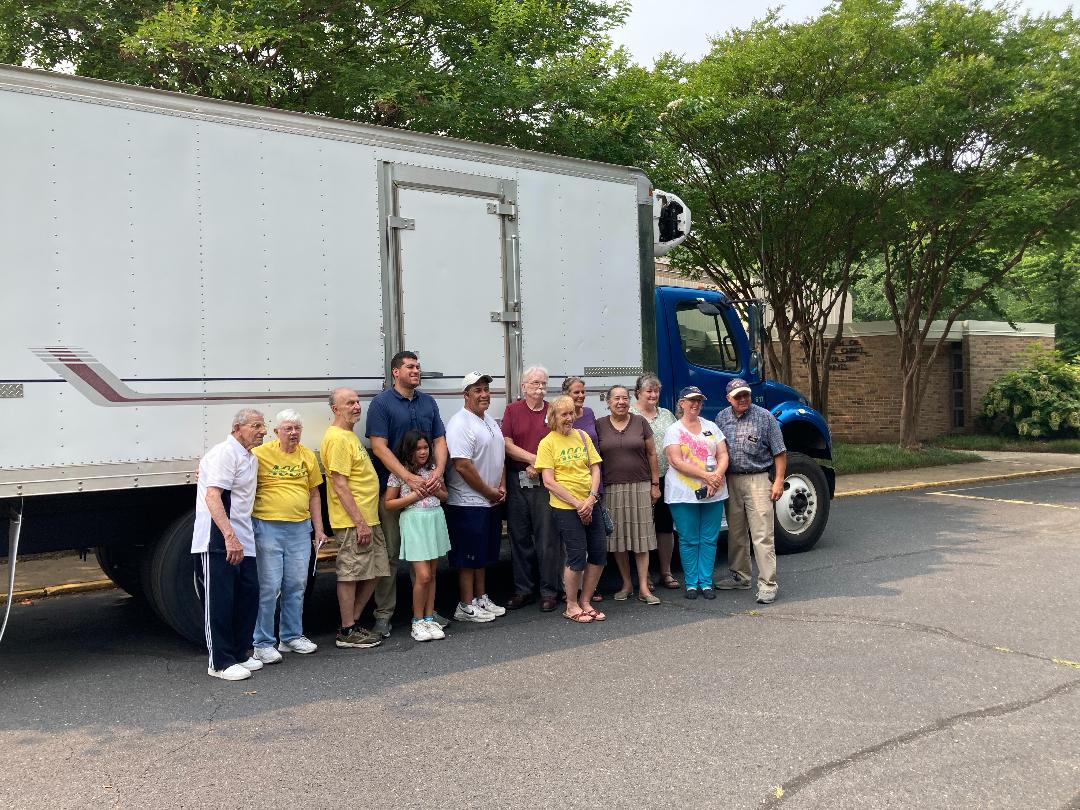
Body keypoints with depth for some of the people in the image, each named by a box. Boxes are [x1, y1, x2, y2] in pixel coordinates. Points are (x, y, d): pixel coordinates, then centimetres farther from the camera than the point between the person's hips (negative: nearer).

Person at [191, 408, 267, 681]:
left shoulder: (250, 458, 18)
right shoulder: (225, 453, -13)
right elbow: (212, 497, -23)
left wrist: (241, 538, 17)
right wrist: (230, 537, -30)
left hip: (240, 541, 10)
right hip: (218, 542, -10)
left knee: (248, 595, 12)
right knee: (220, 601, -4)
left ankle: (239, 654, 24)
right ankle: (220, 663, 3)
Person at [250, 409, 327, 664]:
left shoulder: (308, 456, 10)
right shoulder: (260, 454, -6)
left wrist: (318, 529, 14)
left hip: (300, 529, 5)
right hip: (268, 528, -5)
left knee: (296, 585, 12)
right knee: (269, 587, -4)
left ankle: (292, 636, 25)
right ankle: (263, 643, 6)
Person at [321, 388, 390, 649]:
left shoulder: (350, 435, 17)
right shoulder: (337, 438, -15)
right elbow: (340, 485, -20)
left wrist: (367, 520, 19)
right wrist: (359, 522, -21)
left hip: (368, 519, 10)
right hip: (353, 522, -10)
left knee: (373, 573, 13)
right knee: (350, 574, -2)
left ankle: (354, 621, 22)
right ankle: (347, 632, 6)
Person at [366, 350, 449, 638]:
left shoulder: (428, 402, 10)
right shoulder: (381, 403, -6)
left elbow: (439, 440, 10)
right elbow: (379, 447, -13)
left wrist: (438, 472, -10)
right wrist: (409, 478, -21)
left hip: (426, 488, 5)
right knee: (389, 553, 1)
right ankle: (384, 613, 10)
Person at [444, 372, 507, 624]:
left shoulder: (490, 421, 13)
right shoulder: (460, 424, -16)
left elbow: (500, 457, 20)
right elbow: (463, 465, -22)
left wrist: (502, 487, 5)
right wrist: (489, 492, -15)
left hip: (491, 501, 9)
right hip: (469, 503, -9)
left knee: (484, 555, 16)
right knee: (468, 557, -1)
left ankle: (482, 599, 27)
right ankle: (467, 606, 8)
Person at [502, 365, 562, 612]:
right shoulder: (512, 410, 7)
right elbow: (507, 444, -1)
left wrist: (539, 467, -10)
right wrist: (534, 458, -10)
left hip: (545, 481, -1)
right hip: (517, 481, 1)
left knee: (547, 538, 0)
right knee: (519, 537, 7)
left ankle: (549, 591, 9)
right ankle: (523, 589, 17)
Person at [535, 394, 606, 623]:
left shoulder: (582, 437, 9)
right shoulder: (548, 443, -4)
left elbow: (595, 469, 8)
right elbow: (549, 482, -10)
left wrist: (591, 498, -7)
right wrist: (577, 503, -12)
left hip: (589, 505, 5)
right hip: (565, 508, -5)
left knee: (599, 553, 5)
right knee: (577, 557, -5)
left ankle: (585, 602, 21)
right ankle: (571, 606, 14)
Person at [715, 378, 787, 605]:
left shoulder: (765, 417, -3)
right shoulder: (722, 418, 9)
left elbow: (779, 452, -2)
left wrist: (779, 481, -8)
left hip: (757, 480, -5)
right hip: (731, 481, 5)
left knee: (762, 535, -7)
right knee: (736, 533, 13)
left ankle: (767, 584, -4)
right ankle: (740, 577, 26)